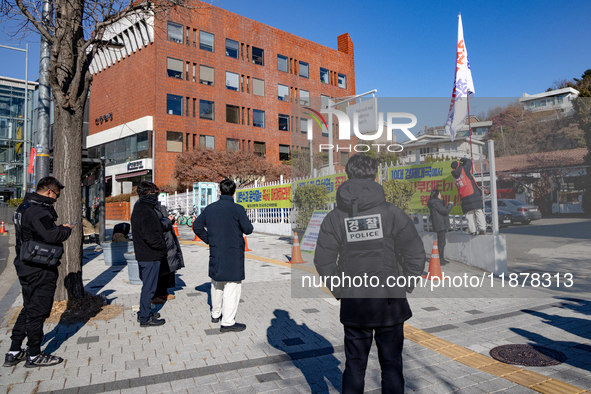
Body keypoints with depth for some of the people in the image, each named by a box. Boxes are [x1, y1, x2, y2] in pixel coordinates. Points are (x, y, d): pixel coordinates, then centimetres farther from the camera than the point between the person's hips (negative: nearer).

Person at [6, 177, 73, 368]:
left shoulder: (24, 207, 13)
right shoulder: (39, 211, -21)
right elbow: (50, 236, -31)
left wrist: (58, 228, 5)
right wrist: (66, 230, -13)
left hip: (26, 267, 10)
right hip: (40, 270, -10)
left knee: (28, 309, 20)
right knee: (38, 311, 1)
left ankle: (14, 352, 28)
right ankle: (34, 355, 13)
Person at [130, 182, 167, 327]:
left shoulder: (138, 208, 12)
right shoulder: (147, 211, -21)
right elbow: (151, 236, -26)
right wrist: (164, 247, -14)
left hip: (142, 254, 10)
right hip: (151, 256, -10)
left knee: (147, 285, 20)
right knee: (149, 287, 0)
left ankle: (144, 313, 32)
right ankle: (145, 318, 9)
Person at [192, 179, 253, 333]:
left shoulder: (210, 208, 2)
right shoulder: (237, 209, -15)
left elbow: (197, 226, 9)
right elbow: (248, 229, -10)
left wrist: (208, 240, 15)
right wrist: (246, 220, 10)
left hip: (215, 253, 6)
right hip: (233, 254, -6)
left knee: (217, 285, 21)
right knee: (232, 287, 1)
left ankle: (215, 314, 36)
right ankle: (227, 322, 5)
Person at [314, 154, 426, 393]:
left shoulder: (334, 218, -5)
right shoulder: (391, 213, -10)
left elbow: (323, 262, -4)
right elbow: (416, 255, -7)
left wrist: (339, 291, 8)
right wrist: (404, 286, 6)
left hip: (353, 303, 1)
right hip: (390, 302, -1)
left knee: (354, 365, 16)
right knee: (391, 364, 15)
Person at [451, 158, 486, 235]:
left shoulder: (455, 177, 12)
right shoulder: (464, 169, -1)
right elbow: (469, 161, 16)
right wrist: (462, 159, 32)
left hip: (465, 198, 4)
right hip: (474, 195, -4)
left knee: (469, 214, 6)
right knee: (479, 212, 0)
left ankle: (473, 230, 3)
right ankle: (482, 229, -5)